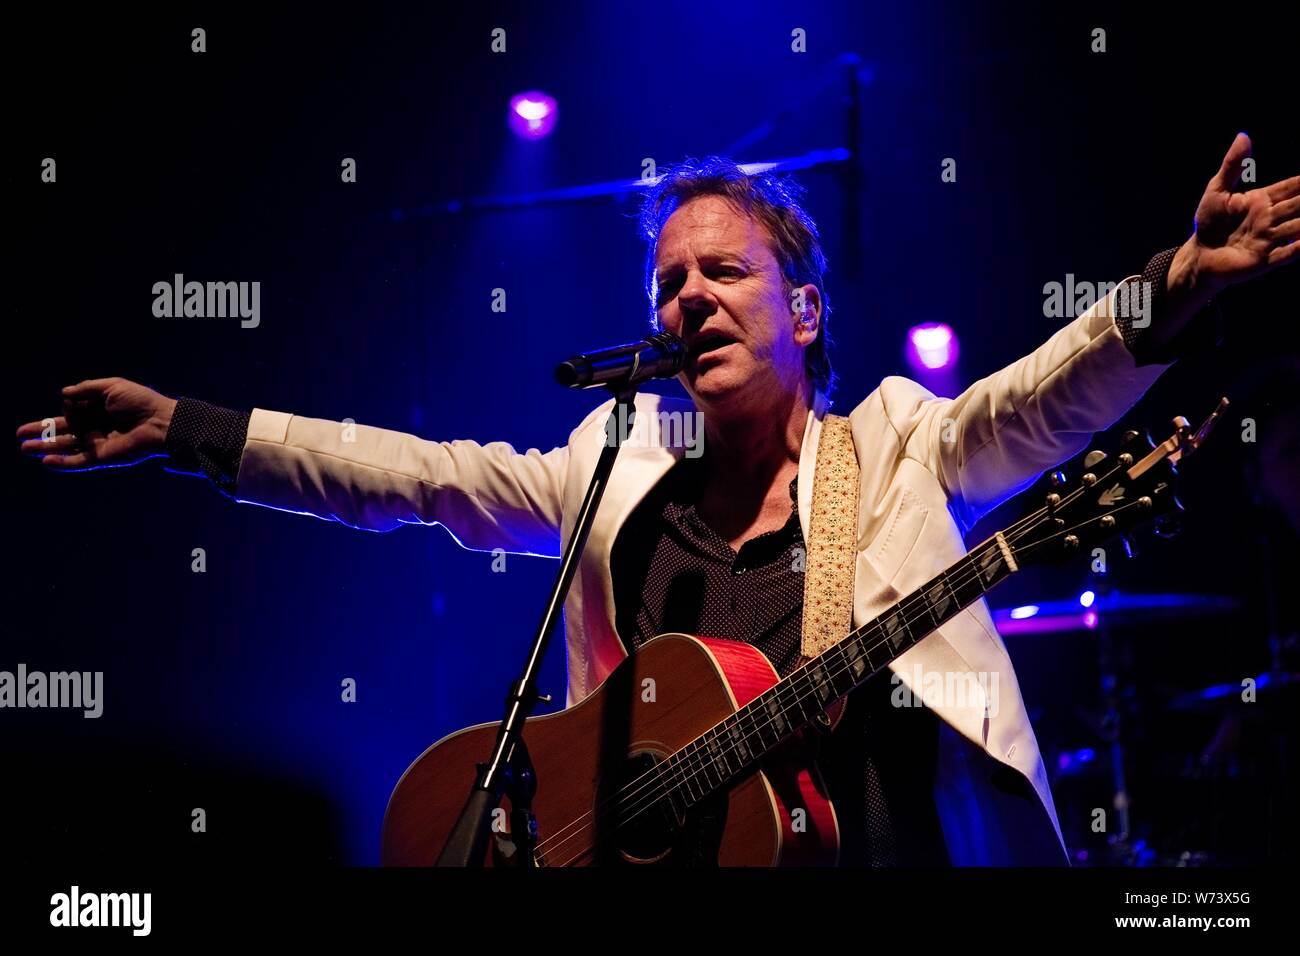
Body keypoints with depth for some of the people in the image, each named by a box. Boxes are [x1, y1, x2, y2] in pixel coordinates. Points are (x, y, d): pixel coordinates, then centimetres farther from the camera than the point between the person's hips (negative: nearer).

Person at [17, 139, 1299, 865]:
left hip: (889, 841, -3)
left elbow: (1041, 401, -4)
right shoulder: (618, 469, 20)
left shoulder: (900, 446, 12)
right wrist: (183, 431, 12)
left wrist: (1170, 292, -24)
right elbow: (416, 475, 17)